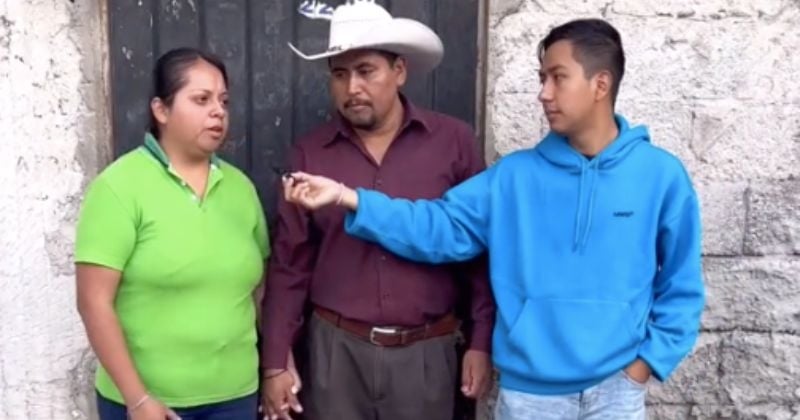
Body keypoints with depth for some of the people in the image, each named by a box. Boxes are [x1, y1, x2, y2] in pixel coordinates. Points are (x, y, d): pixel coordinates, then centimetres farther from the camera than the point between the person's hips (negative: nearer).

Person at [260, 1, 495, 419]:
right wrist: (276, 363, 1)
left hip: (427, 351, -1)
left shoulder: (454, 141, -4)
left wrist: (480, 342, 0)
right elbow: (289, 264, 2)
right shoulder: (310, 152, -1)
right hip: (336, 348, 1)